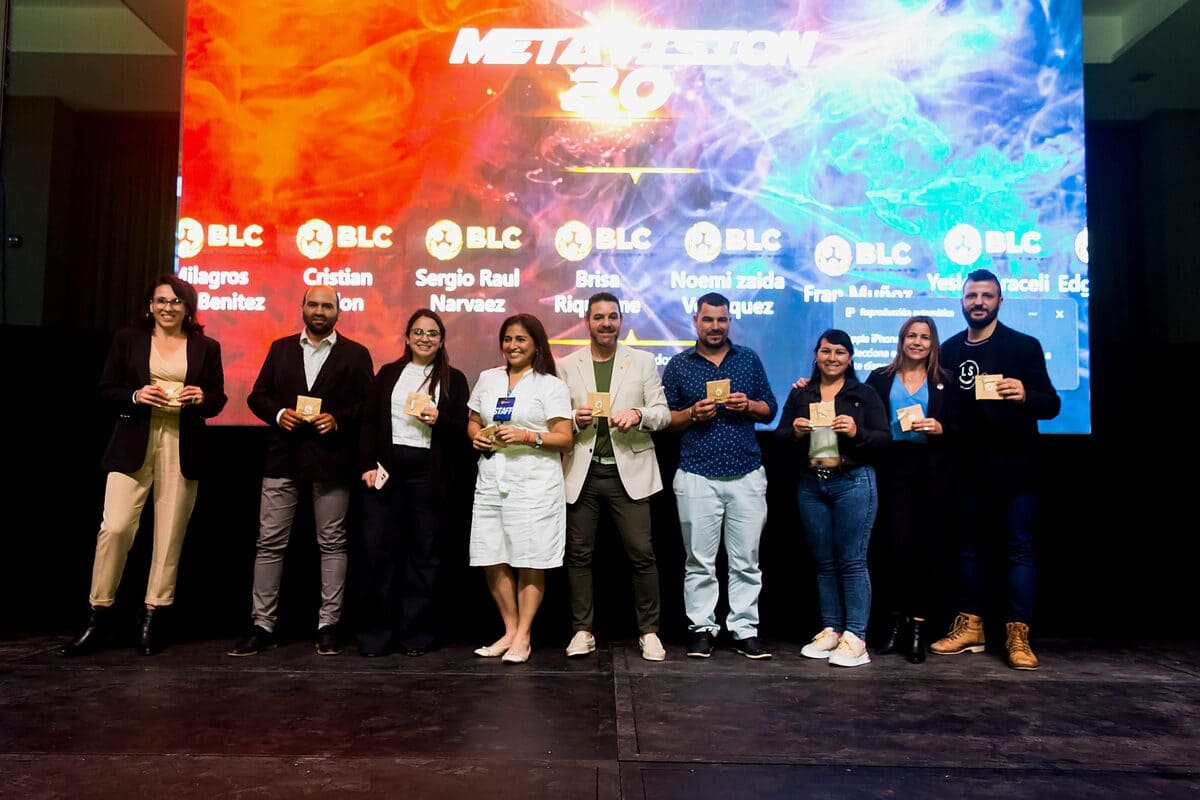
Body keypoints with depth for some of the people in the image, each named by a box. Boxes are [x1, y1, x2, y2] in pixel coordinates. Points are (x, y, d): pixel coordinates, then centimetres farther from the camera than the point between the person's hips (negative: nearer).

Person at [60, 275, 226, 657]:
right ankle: (98, 619, 6)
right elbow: (106, 391, 6)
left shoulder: (206, 347, 10)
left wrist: (202, 398, -12)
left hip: (182, 449, 1)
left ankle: (153, 619, 13)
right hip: (133, 445, -1)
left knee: (170, 534, 3)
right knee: (115, 527, -8)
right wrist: (136, 396, -13)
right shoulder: (128, 339, 8)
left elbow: (218, 399, 10)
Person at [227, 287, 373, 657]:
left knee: (332, 543, 4)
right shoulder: (281, 348, 13)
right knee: (270, 542, 3)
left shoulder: (355, 354, 6)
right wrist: (278, 414, -8)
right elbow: (257, 396, 12)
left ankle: (328, 626, 12)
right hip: (284, 458, 2)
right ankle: (262, 626, 10)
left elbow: (369, 403, 1)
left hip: (331, 460, -2)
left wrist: (338, 419, -14)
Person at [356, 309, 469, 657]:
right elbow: (369, 423, 9)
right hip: (386, 470, 1)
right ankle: (375, 632, 10)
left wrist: (438, 419, -14)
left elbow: (463, 431, 4)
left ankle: (415, 634, 14)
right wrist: (367, 465, -1)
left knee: (423, 553, 3)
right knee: (376, 548, -2)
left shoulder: (454, 380, 9)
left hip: (428, 473, -1)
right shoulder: (388, 373, 13)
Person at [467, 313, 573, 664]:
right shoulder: (487, 379, 16)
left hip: (533, 483, -5)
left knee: (530, 562, -1)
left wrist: (528, 437, -18)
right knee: (493, 560, 5)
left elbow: (565, 439, -5)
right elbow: (473, 421, 22)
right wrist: (476, 436, 0)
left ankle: (523, 637, 10)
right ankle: (509, 631, 20)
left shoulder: (551, 385, 1)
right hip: (491, 481, 5)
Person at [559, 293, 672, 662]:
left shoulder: (643, 361, 8)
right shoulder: (566, 366, 9)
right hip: (583, 472, 1)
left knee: (642, 555, -2)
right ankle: (582, 631, 16)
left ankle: (649, 632, 11)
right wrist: (575, 420, -11)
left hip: (628, 471, -1)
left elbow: (663, 413, 4)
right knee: (579, 555, 4)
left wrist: (638, 414, -16)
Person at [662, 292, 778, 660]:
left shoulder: (750, 359, 11)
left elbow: (770, 409, 13)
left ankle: (745, 630, 12)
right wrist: (692, 414, -12)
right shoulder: (678, 365, 7)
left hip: (747, 475, 1)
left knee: (746, 560, 4)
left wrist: (749, 406, -8)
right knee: (699, 561, 3)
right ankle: (703, 629, 12)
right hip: (696, 477, -1)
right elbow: (664, 419, 6)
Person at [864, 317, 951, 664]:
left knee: (927, 549, 0)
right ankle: (895, 622, 9)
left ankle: (917, 627, 10)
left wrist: (941, 429, -11)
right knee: (895, 547, -8)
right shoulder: (880, 378, 10)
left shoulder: (945, 382, 11)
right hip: (893, 469, -1)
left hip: (932, 472, 1)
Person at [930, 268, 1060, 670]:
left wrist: (1024, 395, -29)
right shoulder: (949, 349, 8)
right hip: (967, 467, 4)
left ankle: (1018, 635, 6)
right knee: (967, 545, 10)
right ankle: (969, 627, 19)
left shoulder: (1024, 346, -3)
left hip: (1010, 466, -4)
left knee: (1019, 548, 0)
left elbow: (1051, 404, -9)